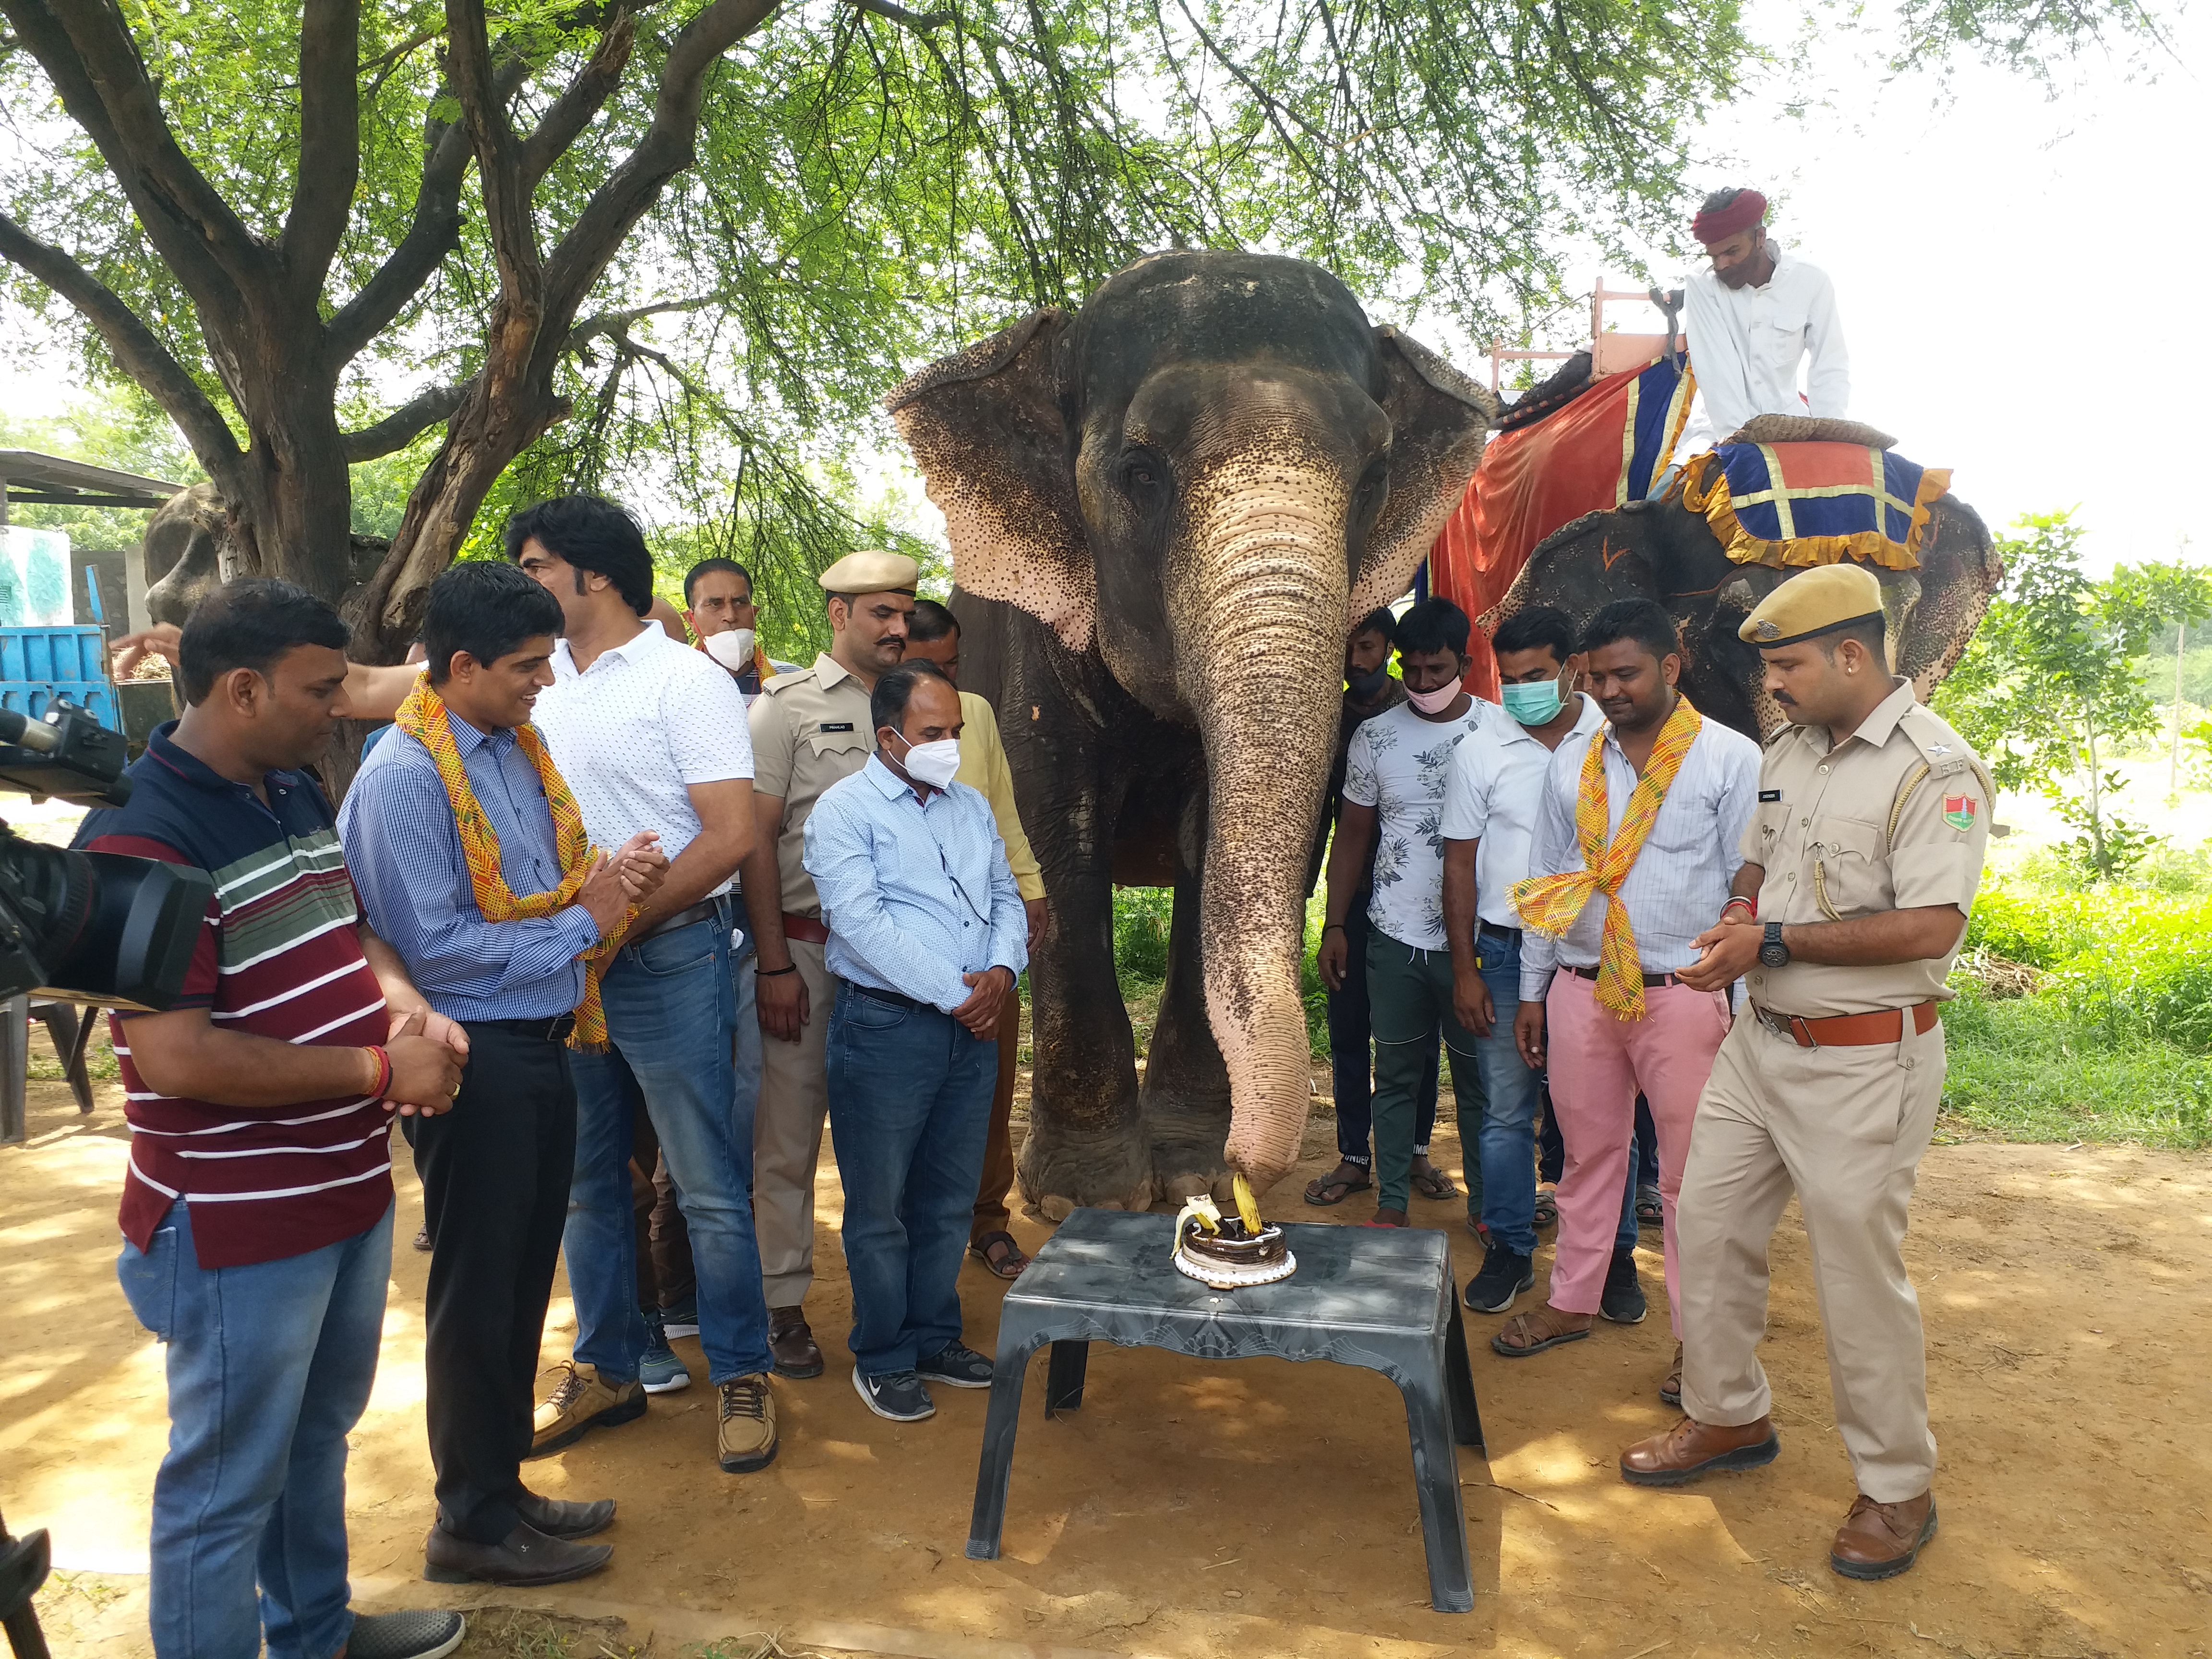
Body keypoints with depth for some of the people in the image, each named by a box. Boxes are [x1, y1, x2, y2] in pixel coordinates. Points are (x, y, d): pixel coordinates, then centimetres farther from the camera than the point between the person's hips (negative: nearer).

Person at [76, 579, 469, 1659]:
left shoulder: (295, 794, 6)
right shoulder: (143, 838, -22)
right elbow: (176, 1056, -27)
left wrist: (404, 1003, -4)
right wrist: (380, 1069, -20)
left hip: (351, 1190, 9)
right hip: (236, 1232, -9)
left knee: (319, 1434, 26)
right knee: (228, 1484, 9)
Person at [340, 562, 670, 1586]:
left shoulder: (519, 749, 8)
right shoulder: (404, 779, -17)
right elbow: (433, 946, -22)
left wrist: (611, 876, -5)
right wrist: (583, 919, -17)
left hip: (539, 1042, 8)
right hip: (474, 1056, -8)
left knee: (524, 1279, 18)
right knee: (478, 1289, 6)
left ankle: (501, 1487, 35)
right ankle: (472, 1524, 24)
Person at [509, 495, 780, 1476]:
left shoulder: (686, 681, -9)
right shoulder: (538, 678, 8)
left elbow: (731, 835, -16)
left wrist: (617, 927, -14)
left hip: (666, 962, -6)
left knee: (710, 1187, 2)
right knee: (585, 1179, 16)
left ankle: (740, 1376, 17)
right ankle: (607, 1371, 31)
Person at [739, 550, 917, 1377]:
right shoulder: (786, 704, 0)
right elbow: (756, 839, -4)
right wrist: (775, 965, -10)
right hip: (806, 945, -4)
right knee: (790, 1131, 2)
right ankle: (783, 1302, 16)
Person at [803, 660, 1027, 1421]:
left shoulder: (972, 806, 15)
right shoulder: (845, 809, -7)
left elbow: (1006, 896, 17)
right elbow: (861, 922, -17)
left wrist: (1002, 970, -4)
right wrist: (955, 993, -16)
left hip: (971, 1028, 6)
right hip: (886, 1025, -6)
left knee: (950, 1199, 15)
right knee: (881, 1206, 5)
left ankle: (935, 1338, 30)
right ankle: (883, 1357, 20)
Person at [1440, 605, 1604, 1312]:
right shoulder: (1480, 752, 2)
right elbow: (1460, 863, 5)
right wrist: (1465, 969, 1)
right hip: (1507, 953, 1)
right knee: (1507, 1112, 7)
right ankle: (1510, 1251, 20)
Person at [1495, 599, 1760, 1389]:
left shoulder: (1731, 759, -3)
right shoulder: (1571, 761, 10)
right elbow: (1546, 877, 14)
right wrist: (1533, 989, 13)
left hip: (1683, 995, -4)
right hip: (1580, 990, 4)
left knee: (1689, 1175, 5)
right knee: (1588, 1155, 15)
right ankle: (1573, 1301, 31)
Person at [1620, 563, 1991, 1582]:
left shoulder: (1934, 770, -17)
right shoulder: (1789, 752, 9)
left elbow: (1931, 927, -25)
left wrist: (1774, 943, -22)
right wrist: (1736, 915, 0)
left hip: (1865, 1061, -8)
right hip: (1762, 1039, 8)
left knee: (1859, 1270, 3)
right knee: (1707, 1224, 13)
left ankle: (1898, 1487, 23)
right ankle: (1728, 1417, 34)